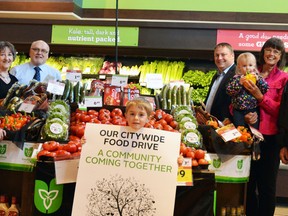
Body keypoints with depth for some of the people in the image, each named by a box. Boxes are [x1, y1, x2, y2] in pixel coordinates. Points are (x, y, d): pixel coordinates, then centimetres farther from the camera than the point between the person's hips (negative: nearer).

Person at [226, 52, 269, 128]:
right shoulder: (236, 78, 1)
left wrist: (258, 80, -18)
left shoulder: (257, 77, 3)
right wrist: (239, 83, -21)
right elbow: (229, 91, -10)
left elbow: (265, 89, -6)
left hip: (253, 110, 0)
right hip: (238, 111, 0)